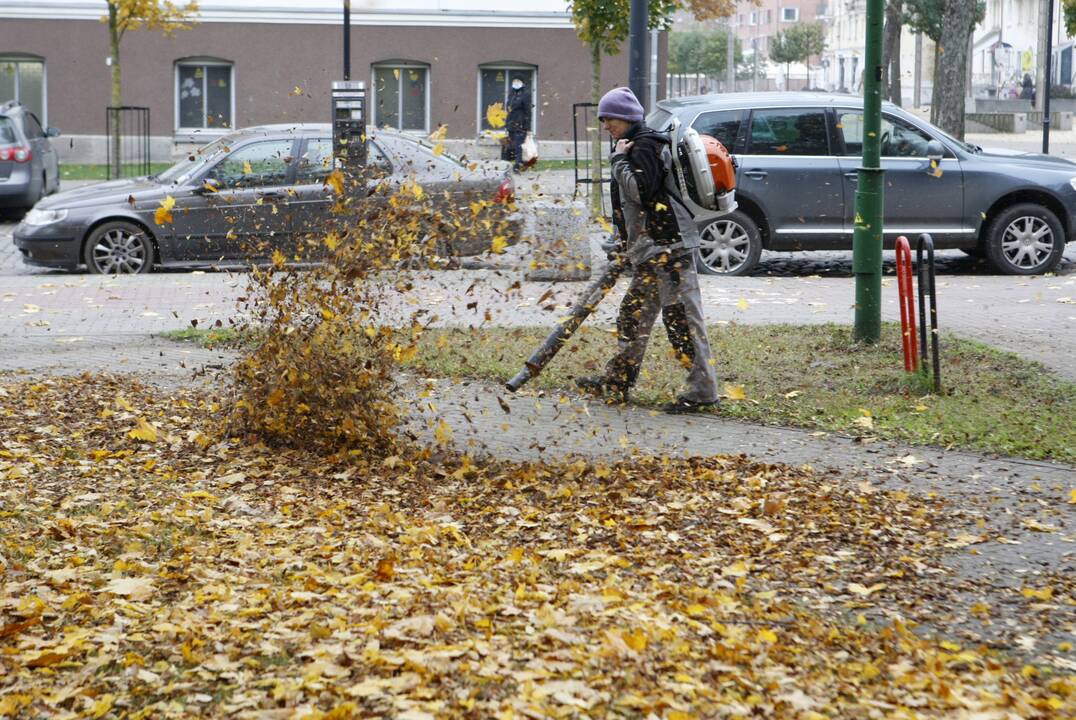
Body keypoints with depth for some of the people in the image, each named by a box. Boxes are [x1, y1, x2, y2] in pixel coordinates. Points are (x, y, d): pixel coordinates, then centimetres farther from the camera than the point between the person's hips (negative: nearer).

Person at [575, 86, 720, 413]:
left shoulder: (646, 145, -10)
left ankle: (703, 388, -8)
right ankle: (616, 381, 23)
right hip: (651, 251, 11)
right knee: (634, 315, 15)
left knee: (682, 317, -9)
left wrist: (619, 160, -11)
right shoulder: (634, 147, 21)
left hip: (669, 246, -11)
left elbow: (640, 191, -23)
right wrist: (627, 244, 23)